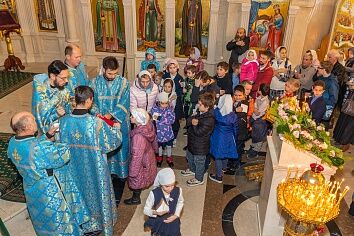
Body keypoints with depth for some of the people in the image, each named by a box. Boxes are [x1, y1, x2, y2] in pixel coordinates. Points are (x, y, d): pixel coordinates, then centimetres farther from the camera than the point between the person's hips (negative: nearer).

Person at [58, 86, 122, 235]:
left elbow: (60, 144, 0)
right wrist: (116, 128, 5)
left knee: (80, 193, 26)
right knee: (96, 192, 21)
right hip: (94, 169, -3)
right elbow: (113, 141, -14)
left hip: (74, 168, 4)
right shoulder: (96, 123, -28)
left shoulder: (64, 121, -16)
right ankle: (100, 223, 43)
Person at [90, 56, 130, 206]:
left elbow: (124, 104, -11)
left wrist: (111, 115, -22)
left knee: (119, 153, 8)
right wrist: (97, 114, -19)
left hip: (119, 125, -1)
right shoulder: (95, 82, -1)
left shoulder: (123, 83, -7)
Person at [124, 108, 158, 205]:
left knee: (136, 179, 17)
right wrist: (154, 148, 22)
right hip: (149, 156, 8)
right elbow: (153, 140, 2)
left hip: (142, 162, -8)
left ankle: (135, 199, 39)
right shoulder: (149, 125, -18)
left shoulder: (138, 136, -41)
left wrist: (132, 172, -21)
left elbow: (137, 156, -32)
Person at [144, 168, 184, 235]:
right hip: (157, 221, -2)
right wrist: (156, 213, -32)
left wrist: (176, 215, -7)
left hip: (172, 220, 2)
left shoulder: (178, 191, -17)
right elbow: (146, 210, -14)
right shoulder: (154, 194, -24)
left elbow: (180, 202, 5)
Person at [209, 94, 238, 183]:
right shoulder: (233, 116, -19)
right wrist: (235, 139, 11)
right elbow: (235, 129, -6)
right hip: (228, 138, 2)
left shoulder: (216, 112, -20)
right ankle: (224, 168, 51)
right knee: (225, 153, 25)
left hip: (217, 137, -1)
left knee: (218, 156, 11)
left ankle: (219, 176, 20)